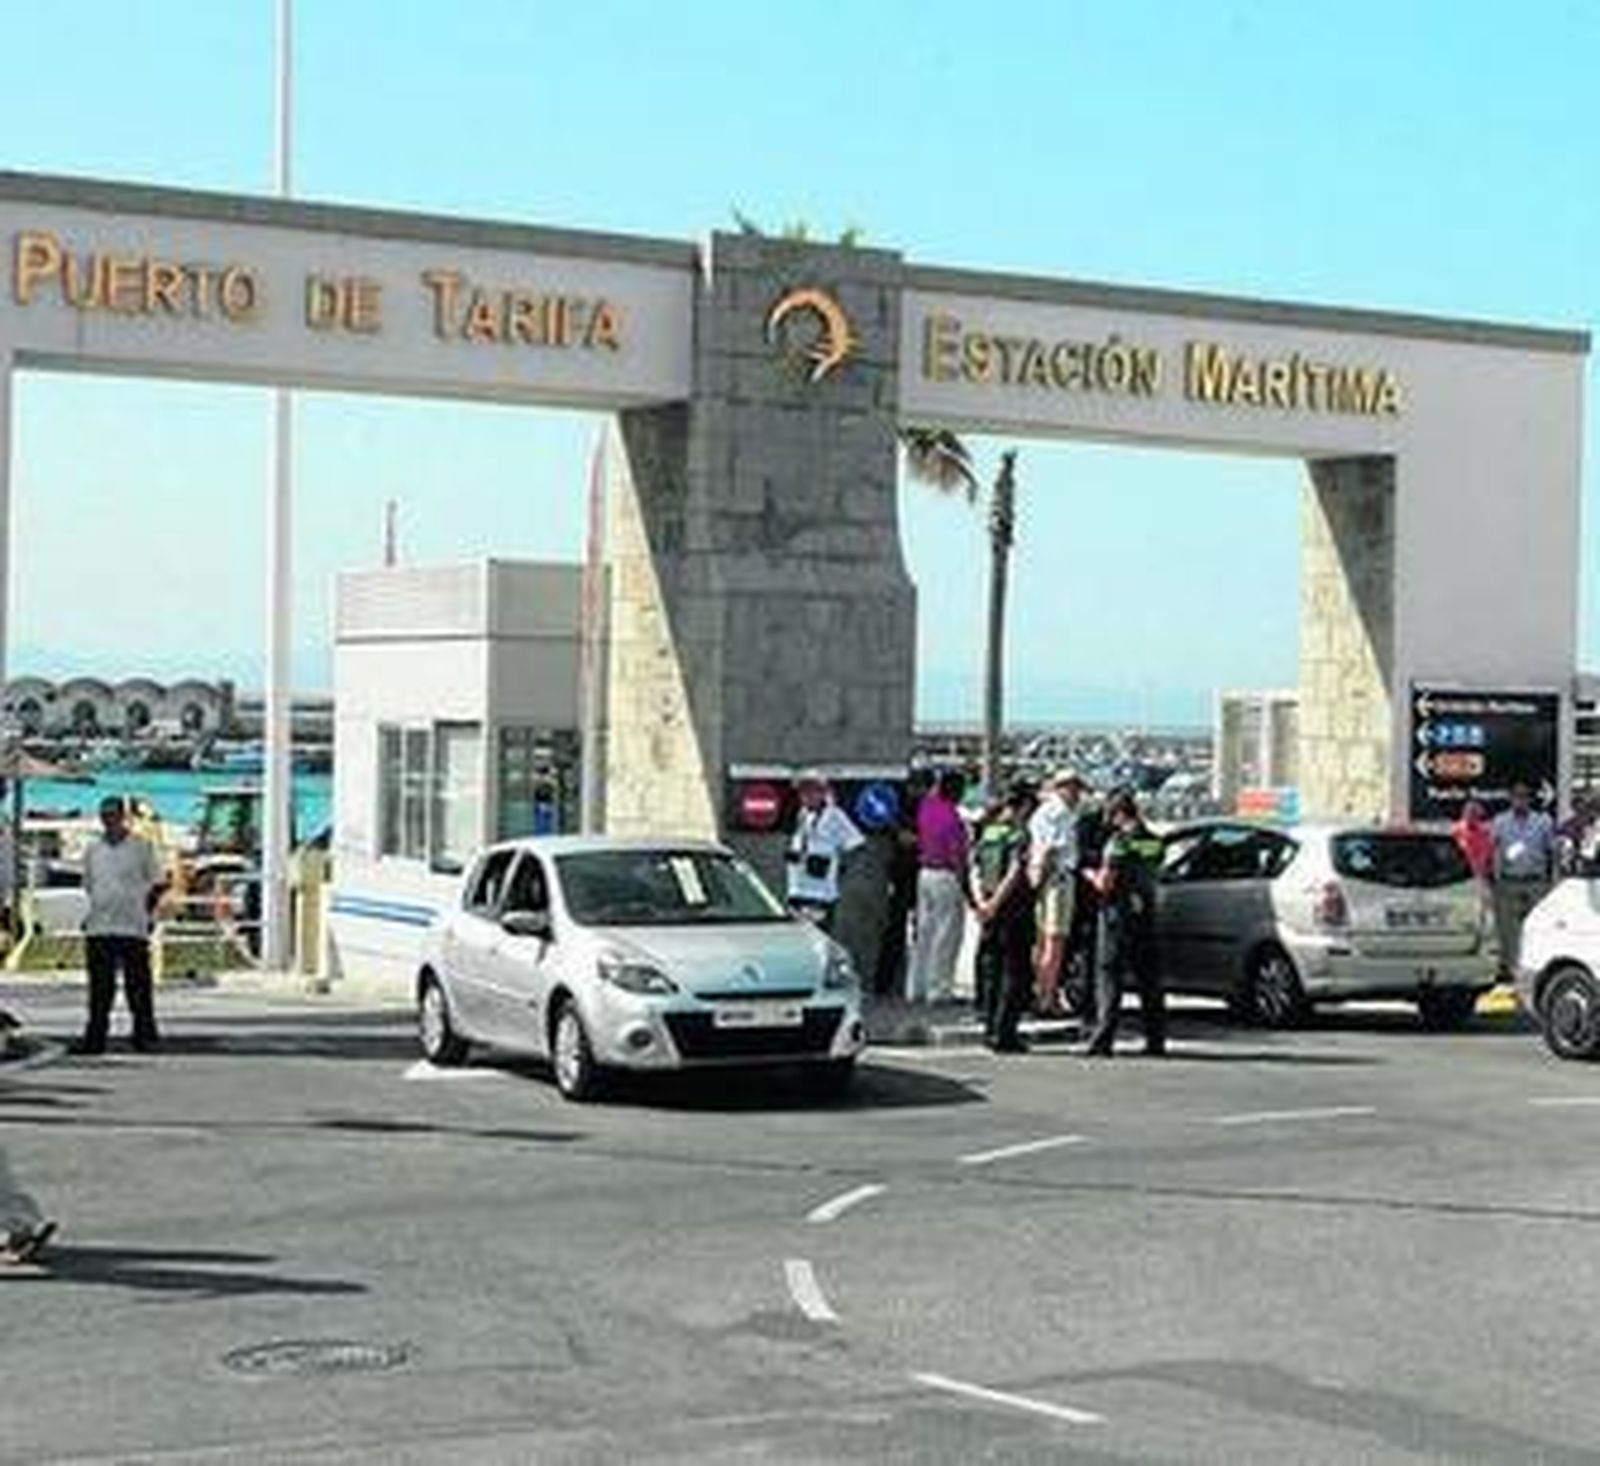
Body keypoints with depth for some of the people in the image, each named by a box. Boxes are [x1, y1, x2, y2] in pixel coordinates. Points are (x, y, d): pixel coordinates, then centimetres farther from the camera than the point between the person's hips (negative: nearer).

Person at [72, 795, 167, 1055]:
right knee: (99, 988, 4)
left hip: (132, 929, -3)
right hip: (98, 929, 3)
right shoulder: (92, 850, 12)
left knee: (138, 986, -1)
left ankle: (145, 1035, 4)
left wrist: (143, 910, 2)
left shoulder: (141, 847, 2)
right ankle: (95, 1038, 8)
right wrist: (98, 909, 12)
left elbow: (157, 884, 7)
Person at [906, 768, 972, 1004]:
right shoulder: (952, 817, -18)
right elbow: (957, 857, -17)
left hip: (925, 873, 8)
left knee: (924, 933, 13)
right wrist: (966, 888, -12)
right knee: (946, 937, -2)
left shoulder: (927, 806, 3)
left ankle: (916, 988, 16)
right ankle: (939, 989, 0)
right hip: (946, 877, -8)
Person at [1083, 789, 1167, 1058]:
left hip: (1119, 913, -7)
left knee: (1109, 975, -3)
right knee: (1148, 977, 10)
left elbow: (1105, 883, -15)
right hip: (1146, 912, 7)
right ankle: (1156, 1039, 12)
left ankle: (1103, 1040, -7)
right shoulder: (1153, 841, 9)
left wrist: (1092, 875, 5)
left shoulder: (1120, 841, -14)